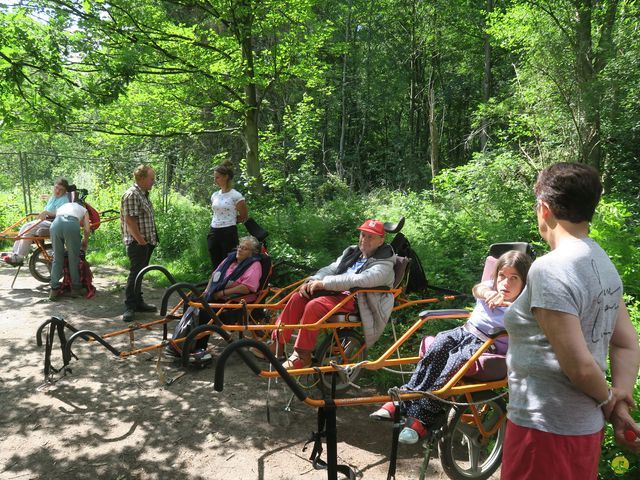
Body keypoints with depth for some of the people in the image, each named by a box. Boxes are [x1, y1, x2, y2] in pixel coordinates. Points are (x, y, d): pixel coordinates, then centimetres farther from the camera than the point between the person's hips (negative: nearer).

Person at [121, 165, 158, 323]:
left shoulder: (144, 194, 16)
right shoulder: (132, 195, -15)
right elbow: (130, 220, -22)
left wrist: (150, 239, 16)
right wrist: (141, 240, -20)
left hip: (146, 242, 10)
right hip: (137, 243, -10)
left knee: (140, 273, 16)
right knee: (135, 273, -7)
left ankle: (138, 302, 26)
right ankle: (129, 307, -1)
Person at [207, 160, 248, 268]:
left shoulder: (236, 196, -8)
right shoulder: (214, 195, 10)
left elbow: (243, 217, 1)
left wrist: (229, 222, 7)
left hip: (228, 233, -6)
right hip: (214, 233, 6)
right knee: (216, 266, 8)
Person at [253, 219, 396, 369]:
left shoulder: (385, 264, -7)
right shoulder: (351, 252, 19)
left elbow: (359, 280, -23)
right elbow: (331, 269, 14)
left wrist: (324, 283, -22)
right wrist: (312, 281, -8)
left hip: (356, 302, -8)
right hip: (337, 293, 8)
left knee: (314, 305, -29)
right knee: (298, 298, -12)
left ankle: (303, 356, -18)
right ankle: (277, 344, -5)